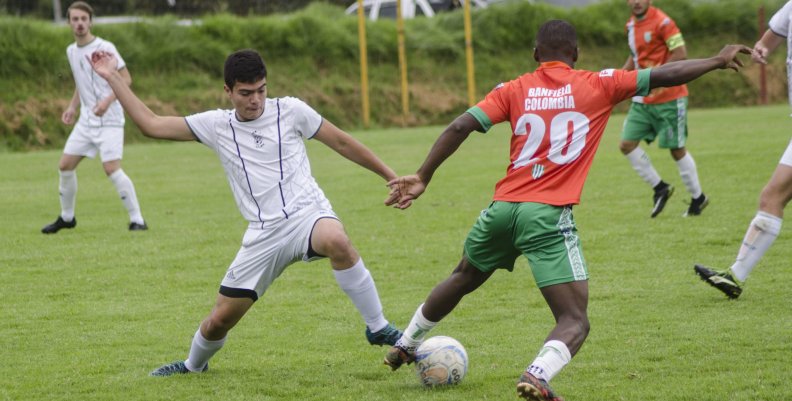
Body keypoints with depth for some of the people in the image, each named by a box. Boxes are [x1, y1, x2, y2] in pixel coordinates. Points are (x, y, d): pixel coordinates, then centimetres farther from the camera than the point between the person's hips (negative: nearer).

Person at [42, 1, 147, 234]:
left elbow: (126, 79, -13)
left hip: (109, 120, -7)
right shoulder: (71, 51, 9)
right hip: (86, 120, 7)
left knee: (111, 168, -18)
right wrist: (72, 107, 10)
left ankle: (137, 220, -11)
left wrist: (107, 101, -27)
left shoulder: (105, 48, -12)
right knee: (65, 165, 6)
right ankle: (66, 217, 24)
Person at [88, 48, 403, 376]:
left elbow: (342, 143, 10)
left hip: (307, 214, -3)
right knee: (221, 318, 5)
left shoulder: (290, 111, 3)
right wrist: (113, 78, 8)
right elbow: (151, 124, 10)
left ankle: (379, 329, -26)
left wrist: (392, 177, 11)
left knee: (336, 241, -40)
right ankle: (194, 364, 40)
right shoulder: (216, 125, 9)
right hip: (263, 235, 3)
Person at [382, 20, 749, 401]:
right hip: (549, 215, -4)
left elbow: (459, 127, 0)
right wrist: (719, 61, 21)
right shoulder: (598, 85, 5)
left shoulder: (514, 90, 10)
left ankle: (404, 345, 47)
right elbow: (664, 74, 7)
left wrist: (422, 177, 2)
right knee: (574, 322, -3)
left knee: (464, 277, 33)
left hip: (502, 207, 4)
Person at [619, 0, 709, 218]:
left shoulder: (662, 22, -16)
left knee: (677, 149, 0)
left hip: (669, 97, -8)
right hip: (642, 100, 8)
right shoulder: (631, 25, 9)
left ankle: (698, 198, 18)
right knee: (626, 144, -1)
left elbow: (680, 54, -20)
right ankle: (660, 188, 14)